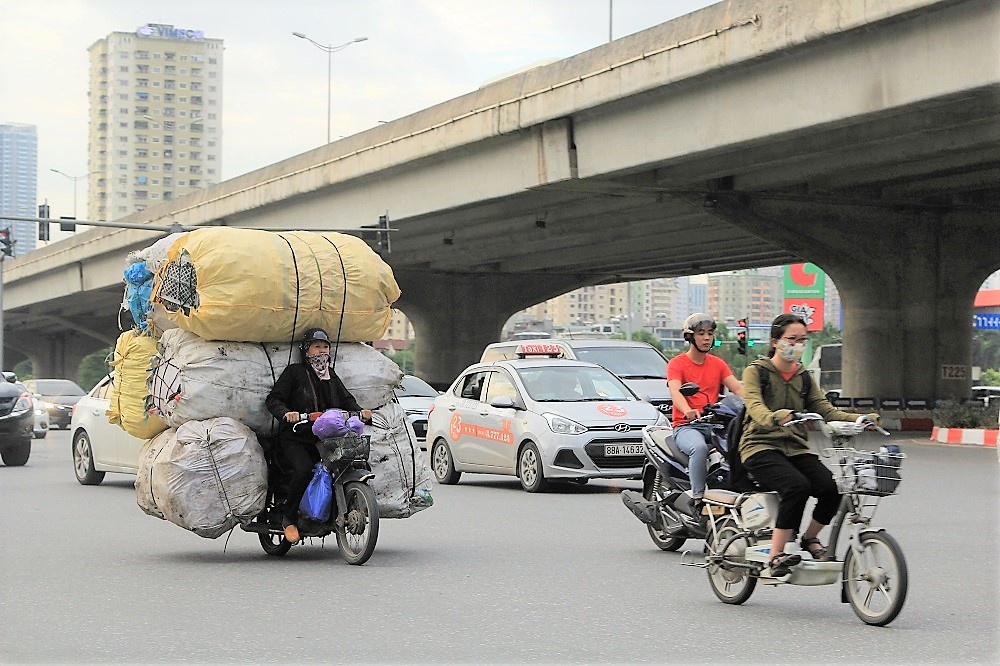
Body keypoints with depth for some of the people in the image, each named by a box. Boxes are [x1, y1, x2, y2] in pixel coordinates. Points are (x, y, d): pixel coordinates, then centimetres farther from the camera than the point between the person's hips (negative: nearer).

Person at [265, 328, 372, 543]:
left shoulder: (331, 376, 23)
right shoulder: (294, 372, 4)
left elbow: (346, 399, 19)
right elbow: (273, 399, -2)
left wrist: (360, 411, -3)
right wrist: (286, 413, -23)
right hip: (295, 438, -6)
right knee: (304, 470, -31)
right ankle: (288, 517, -13)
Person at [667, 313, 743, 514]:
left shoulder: (718, 363, 17)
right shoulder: (677, 363, 2)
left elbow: (737, 388, 3)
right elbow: (675, 392, -17)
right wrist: (687, 411, -39)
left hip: (714, 424, 4)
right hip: (686, 426, -4)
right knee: (699, 447, -37)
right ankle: (698, 500, -35)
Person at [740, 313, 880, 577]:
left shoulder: (803, 377, 19)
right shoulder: (755, 372, 1)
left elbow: (826, 410, 8)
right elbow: (754, 407, -18)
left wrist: (859, 419, -10)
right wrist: (774, 418, -41)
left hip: (797, 448, 5)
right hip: (761, 447, -5)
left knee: (832, 488, -21)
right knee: (797, 486, -33)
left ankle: (810, 537, 5)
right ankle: (776, 555, -25)